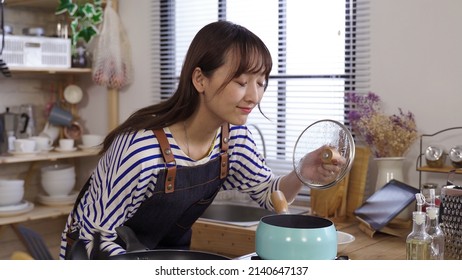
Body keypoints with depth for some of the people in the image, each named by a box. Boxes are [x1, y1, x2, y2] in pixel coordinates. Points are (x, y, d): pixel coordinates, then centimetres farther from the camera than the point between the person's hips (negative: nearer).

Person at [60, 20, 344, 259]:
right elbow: (95, 237, -22)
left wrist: (304, 172, -16)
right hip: (106, 258, -4)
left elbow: (269, 194, 3)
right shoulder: (141, 149, -32)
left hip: (169, 254, 5)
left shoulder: (234, 136, -11)